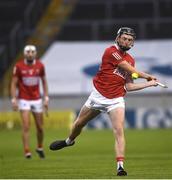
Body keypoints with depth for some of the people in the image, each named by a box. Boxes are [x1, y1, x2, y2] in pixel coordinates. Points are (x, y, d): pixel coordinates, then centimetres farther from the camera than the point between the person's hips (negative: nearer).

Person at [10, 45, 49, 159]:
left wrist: (46, 98, 3)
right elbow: (14, 84, -4)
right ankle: (27, 151, -7)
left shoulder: (40, 66, -1)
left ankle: (40, 148, 30)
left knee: (40, 127, 7)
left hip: (37, 100, 3)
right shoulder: (19, 66, -8)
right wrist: (14, 100, -11)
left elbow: (44, 82, 9)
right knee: (26, 126, -12)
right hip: (24, 100, -3)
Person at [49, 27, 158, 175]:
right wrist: (146, 76, 1)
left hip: (116, 100, 2)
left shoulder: (130, 60, 9)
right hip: (98, 96, -2)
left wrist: (149, 84, -1)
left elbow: (129, 86, 6)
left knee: (119, 131, -18)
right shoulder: (111, 51, -10)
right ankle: (69, 141, 49)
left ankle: (120, 166, -24)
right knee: (79, 124, 17)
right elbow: (130, 70, -12)